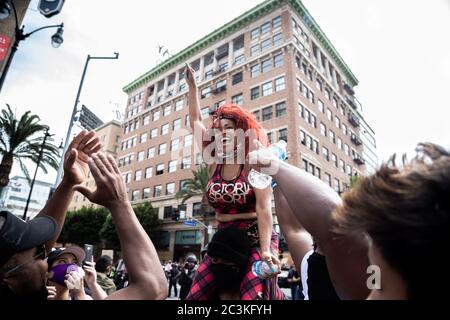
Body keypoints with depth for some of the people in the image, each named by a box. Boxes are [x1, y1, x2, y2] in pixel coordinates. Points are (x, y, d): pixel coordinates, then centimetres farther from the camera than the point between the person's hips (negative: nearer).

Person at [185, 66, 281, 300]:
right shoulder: (214, 163, 3)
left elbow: (264, 208, -17)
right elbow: (195, 121, 8)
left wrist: (266, 250, -26)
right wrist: (192, 85, 9)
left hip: (256, 240, -4)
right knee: (195, 297, 0)